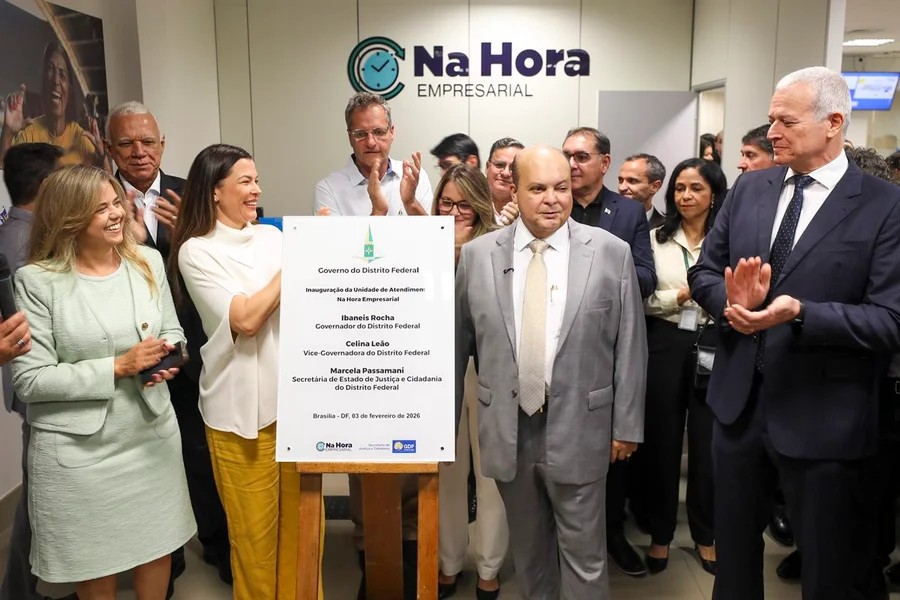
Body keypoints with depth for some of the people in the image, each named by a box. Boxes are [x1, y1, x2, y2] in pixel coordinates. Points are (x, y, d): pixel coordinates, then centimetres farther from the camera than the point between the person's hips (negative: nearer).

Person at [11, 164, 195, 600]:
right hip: (78, 450, -3)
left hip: (152, 434, 4)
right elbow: (29, 380, -14)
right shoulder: (37, 280, -12)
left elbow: (172, 331, 8)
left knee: (158, 546, 18)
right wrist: (117, 367, -20)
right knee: (94, 564, 16)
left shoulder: (148, 261, 0)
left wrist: (167, 358, -14)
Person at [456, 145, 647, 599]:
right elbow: (457, 342, 5)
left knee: (583, 551, 11)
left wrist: (627, 425, 0)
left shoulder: (612, 252, -4)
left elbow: (630, 346, -1)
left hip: (579, 429, -1)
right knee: (527, 545, 19)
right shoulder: (477, 255, -1)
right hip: (507, 429, 2)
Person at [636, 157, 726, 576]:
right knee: (661, 440, 10)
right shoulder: (656, 238, 4)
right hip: (665, 346, 1)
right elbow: (642, 300, -1)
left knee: (707, 442, 10)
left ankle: (706, 534, 30)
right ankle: (660, 533, 28)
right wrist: (679, 296, -14)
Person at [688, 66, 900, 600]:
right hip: (738, 400, 5)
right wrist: (731, 299, -16)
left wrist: (800, 312, -30)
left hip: (823, 417, -4)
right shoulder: (749, 189, 4)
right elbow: (704, 272, 6)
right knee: (734, 547, 24)